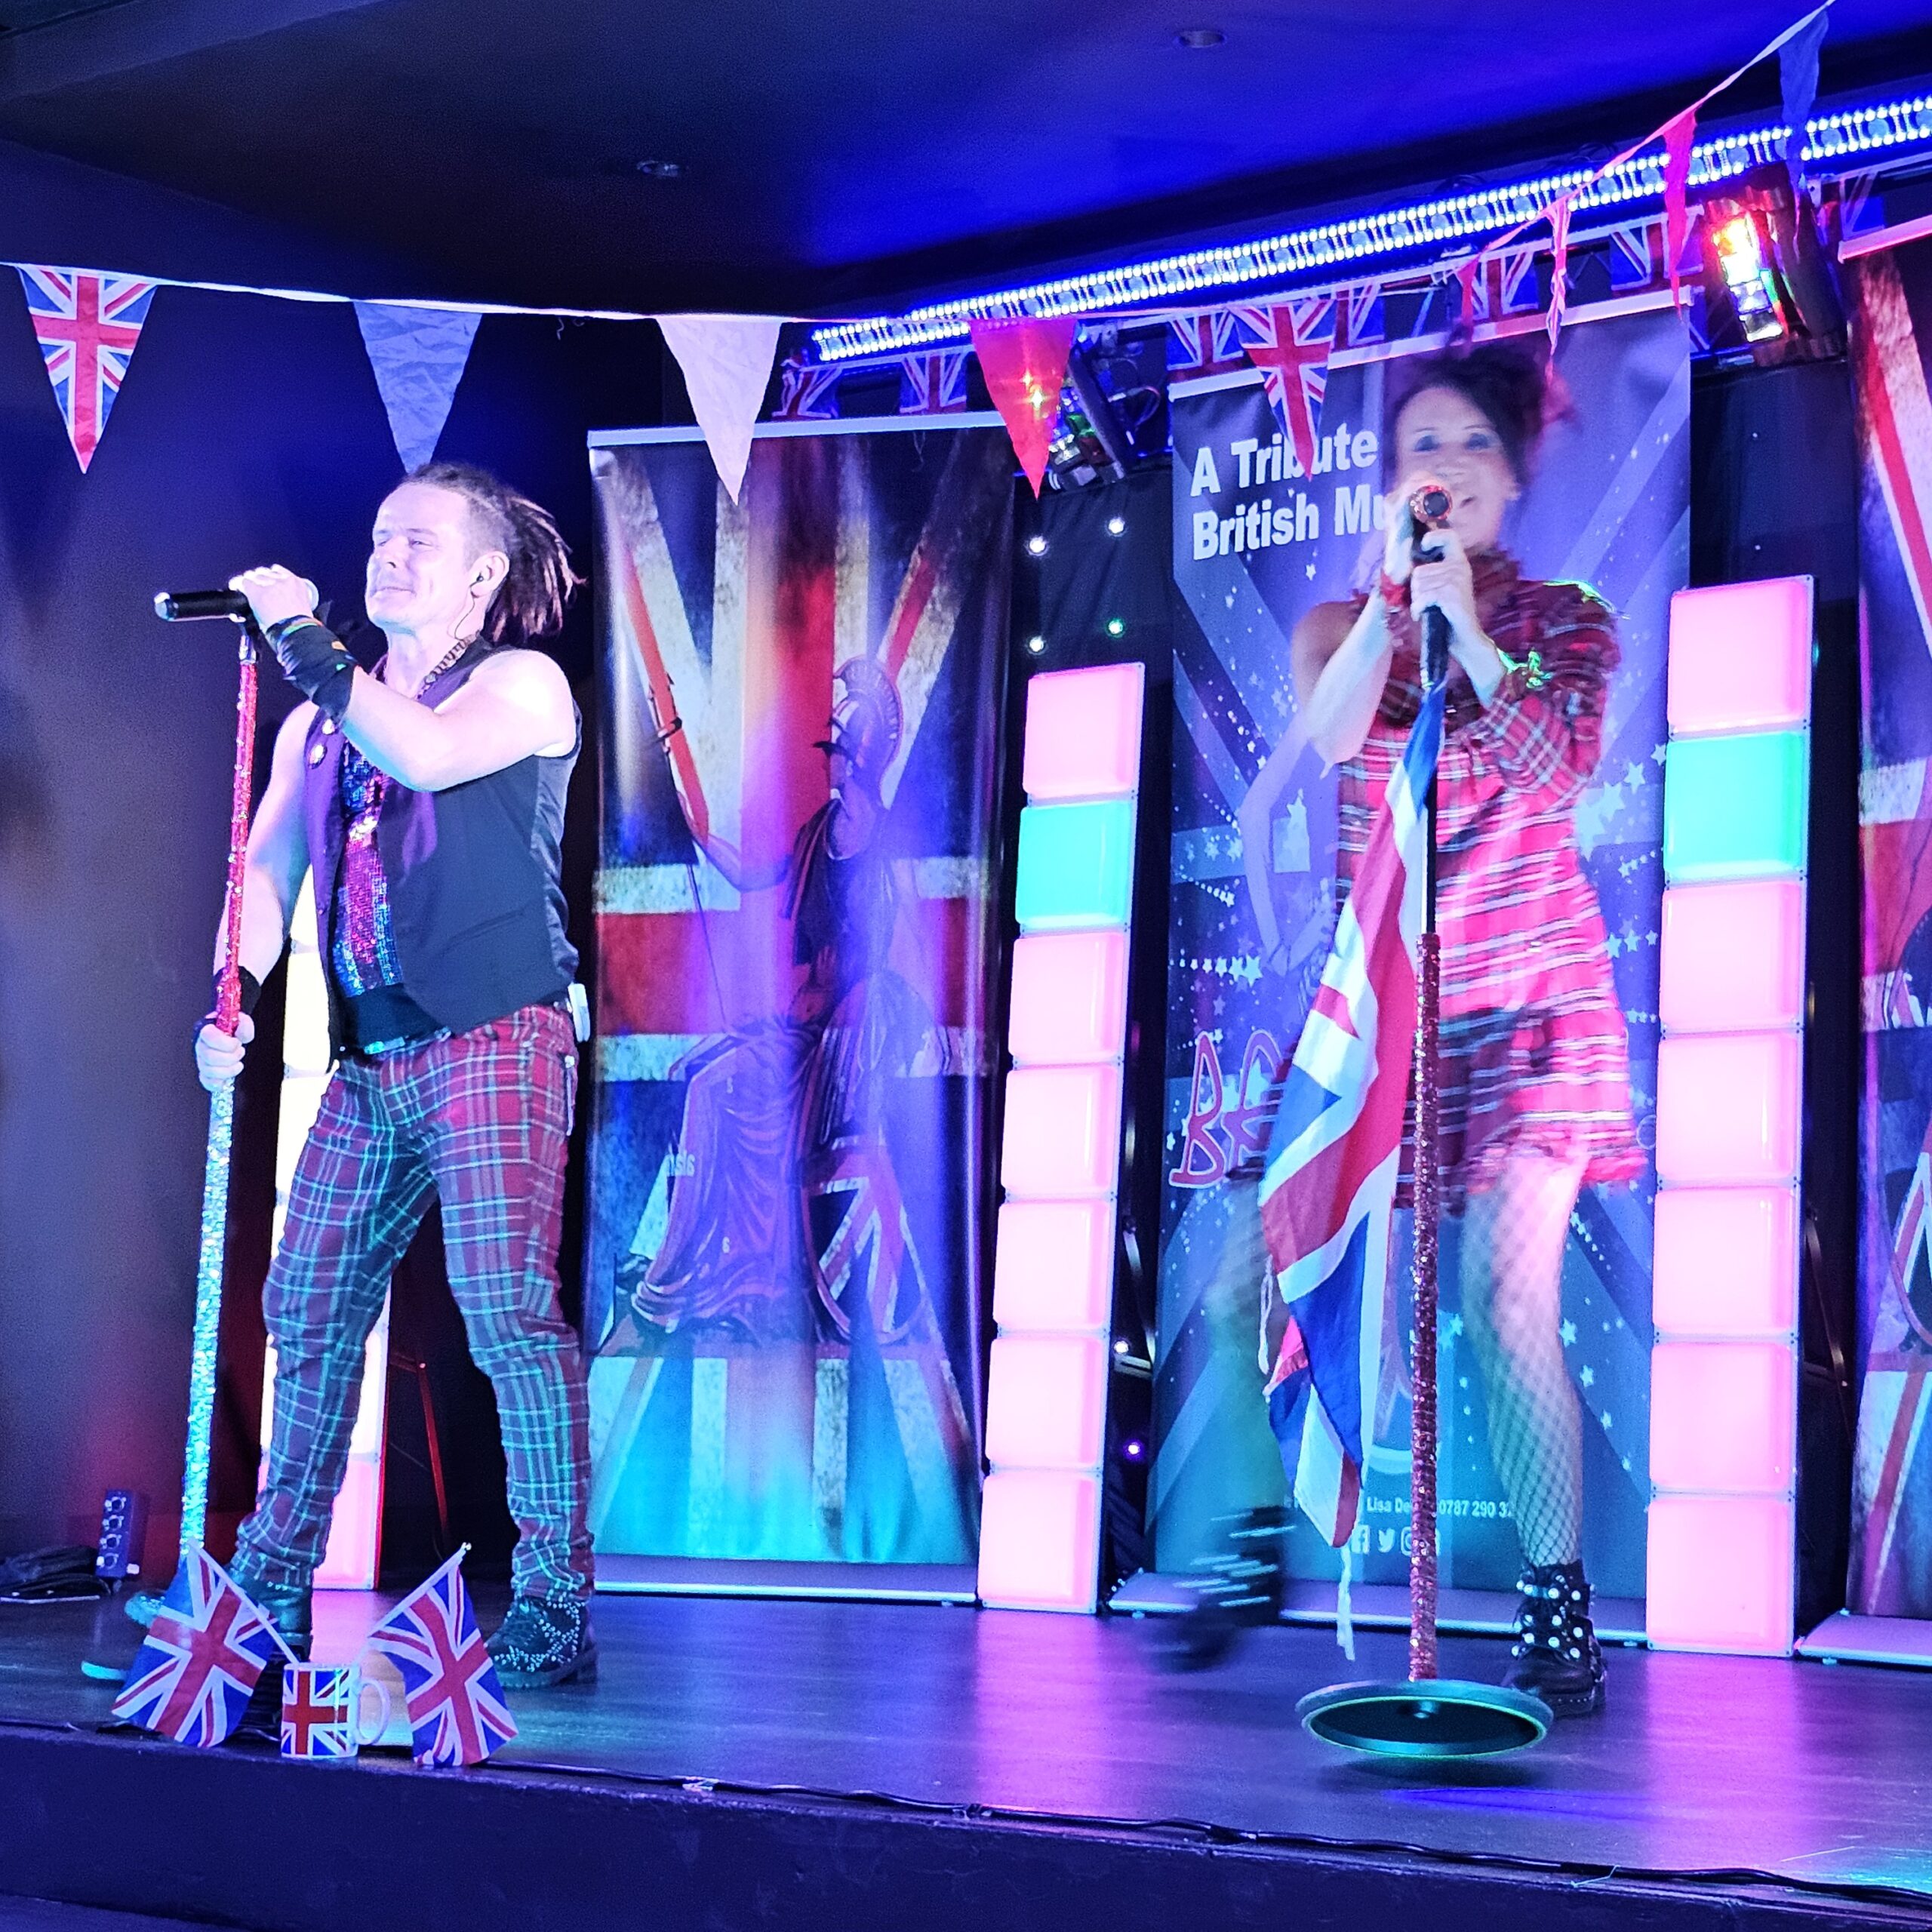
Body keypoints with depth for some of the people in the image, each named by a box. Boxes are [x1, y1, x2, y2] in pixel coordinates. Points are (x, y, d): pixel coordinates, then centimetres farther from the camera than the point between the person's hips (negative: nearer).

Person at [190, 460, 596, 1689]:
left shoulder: (523, 685, 1)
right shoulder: (321, 722, 19)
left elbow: (427, 754, -20)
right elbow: (268, 870, 13)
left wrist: (306, 639, -15)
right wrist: (228, 1001, -2)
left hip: (497, 1045, -7)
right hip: (369, 1066, 7)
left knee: (509, 1311, -15)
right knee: (307, 1312, 10)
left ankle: (556, 1608, -12)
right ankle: (273, 1585, 24)